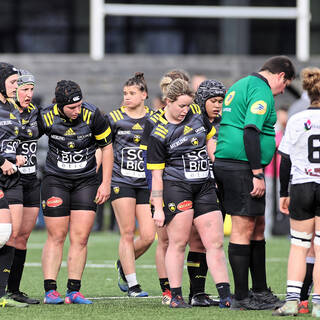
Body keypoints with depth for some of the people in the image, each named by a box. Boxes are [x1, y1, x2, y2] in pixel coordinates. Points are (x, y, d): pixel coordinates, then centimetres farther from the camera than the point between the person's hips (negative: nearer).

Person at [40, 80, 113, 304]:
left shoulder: (92, 115, -15)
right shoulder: (46, 118, -16)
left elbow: (107, 147, -2)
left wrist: (106, 183, -3)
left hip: (86, 181, 1)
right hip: (55, 180, -1)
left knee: (80, 237, -4)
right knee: (56, 237, -4)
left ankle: (74, 291, 1)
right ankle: (50, 290, -1)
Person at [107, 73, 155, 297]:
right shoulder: (115, 118, 1)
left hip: (146, 183, 2)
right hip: (121, 181, -2)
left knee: (148, 236, -5)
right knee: (127, 233, -6)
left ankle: (124, 265, 22)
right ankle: (132, 284, 2)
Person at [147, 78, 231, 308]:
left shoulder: (197, 113, 7)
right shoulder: (159, 134, -8)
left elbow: (210, 139, 23)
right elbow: (156, 174, -6)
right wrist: (158, 208, -8)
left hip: (204, 186, 5)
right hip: (175, 186, -5)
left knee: (215, 243, 0)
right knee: (178, 243, -6)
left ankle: (225, 296, -1)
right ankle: (175, 296, 1)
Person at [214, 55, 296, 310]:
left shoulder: (240, 86, 21)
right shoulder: (262, 91, -11)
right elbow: (251, 131, -22)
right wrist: (258, 174, -22)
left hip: (225, 163, 10)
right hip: (242, 166, -10)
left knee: (258, 225, 16)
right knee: (244, 228, -6)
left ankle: (260, 290, 21)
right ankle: (241, 297, -4)